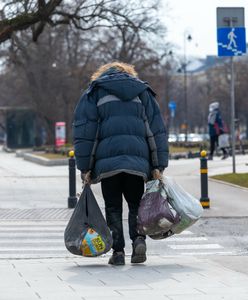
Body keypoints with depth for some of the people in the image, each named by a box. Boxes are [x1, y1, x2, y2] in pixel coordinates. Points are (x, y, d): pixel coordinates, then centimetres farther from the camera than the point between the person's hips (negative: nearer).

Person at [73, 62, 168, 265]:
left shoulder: (94, 93, 12)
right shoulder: (143, 92, 18)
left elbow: (84, 132, 4)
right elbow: (157, 130, 12)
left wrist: (85, 168, 5)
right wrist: (158, 166, 10)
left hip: (108, 162, -2)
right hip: (138, 162, 2)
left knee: (113, 207, 7)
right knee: (136, 204, 13)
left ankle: (118, 251, 1)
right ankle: (138, 238, -9)